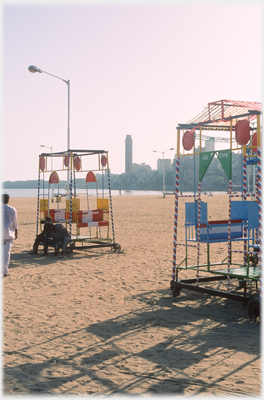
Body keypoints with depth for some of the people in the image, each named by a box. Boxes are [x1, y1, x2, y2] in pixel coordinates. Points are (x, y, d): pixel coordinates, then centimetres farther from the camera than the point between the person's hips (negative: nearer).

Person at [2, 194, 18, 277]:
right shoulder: (12, 209, -2)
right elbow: (15, 223, 3)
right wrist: (16, 233, 13)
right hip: (9, 233, -1)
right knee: (7, 252, -1)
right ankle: (5, 271, -2)